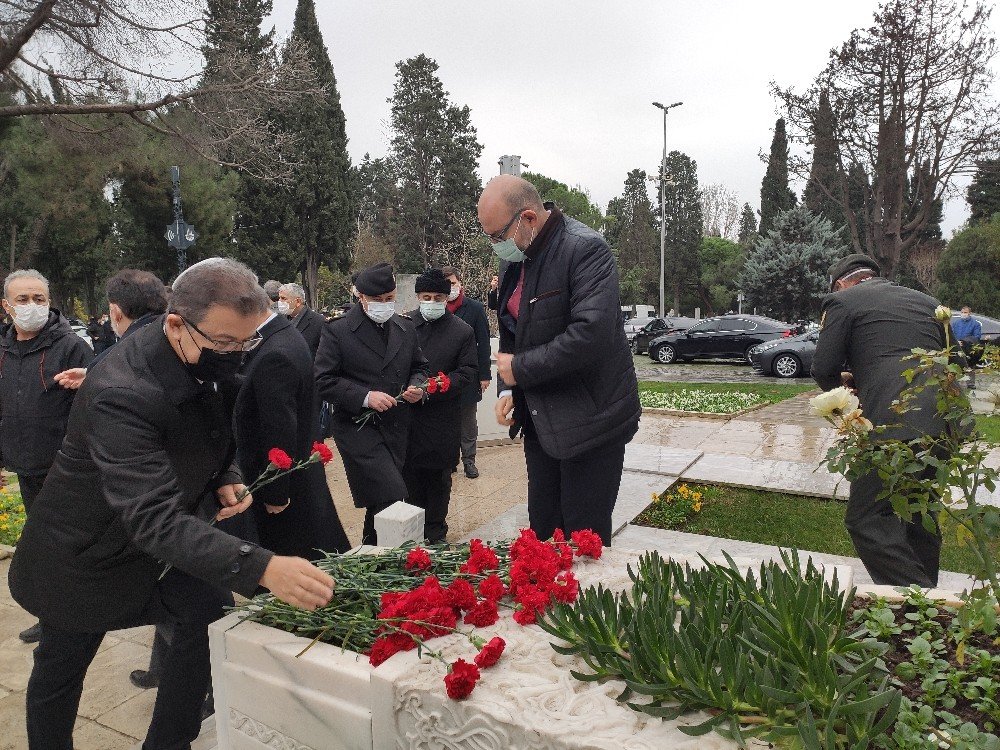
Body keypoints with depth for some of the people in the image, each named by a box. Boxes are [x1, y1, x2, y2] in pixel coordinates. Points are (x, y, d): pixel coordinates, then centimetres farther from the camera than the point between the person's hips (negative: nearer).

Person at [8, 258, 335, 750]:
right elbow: (154, 518, -45)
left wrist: (224, 479, -12)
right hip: (88, 554, -5)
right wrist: (259, 567, -56)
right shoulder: (122, 393, -37)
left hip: (164, 539, 6)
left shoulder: (209, 362, -13)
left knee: (211, 617, -2)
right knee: (60, 671, 14)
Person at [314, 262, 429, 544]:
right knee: (393, 498, -15)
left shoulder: (406, 328, 9)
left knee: (380, 501, 15)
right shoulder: (338, 330, -7)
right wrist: (365, 397, -20)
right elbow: (324, 381, -9)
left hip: (396, 426, 6)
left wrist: (417, 385, -3)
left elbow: (419, 367, 20)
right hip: (357, 428, -5)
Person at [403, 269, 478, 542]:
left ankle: (435, 533, 27)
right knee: (411, 476, 8)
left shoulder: (463, 331, -1)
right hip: (407, 415, 1)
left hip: (442, 419, 0)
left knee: (439, 478, 12)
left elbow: (467, 373, -5)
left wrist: (430, 390, -17)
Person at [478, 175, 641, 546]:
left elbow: (590, 335, -29)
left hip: (589, 418, -7)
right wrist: (506, 390, 2)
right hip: (540, 418, 8)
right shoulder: (514, 256, 7)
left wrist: (520, 369, -19)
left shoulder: (586, 249, -18)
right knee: (542, 530, 15)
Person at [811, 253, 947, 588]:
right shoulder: (927, 302, 24)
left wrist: (843, 383, 19)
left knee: (867, 520, -4)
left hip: (893, 422, -8)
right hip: (946, 421, 8)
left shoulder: (842, 300, 6)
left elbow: (823, 369, -3)